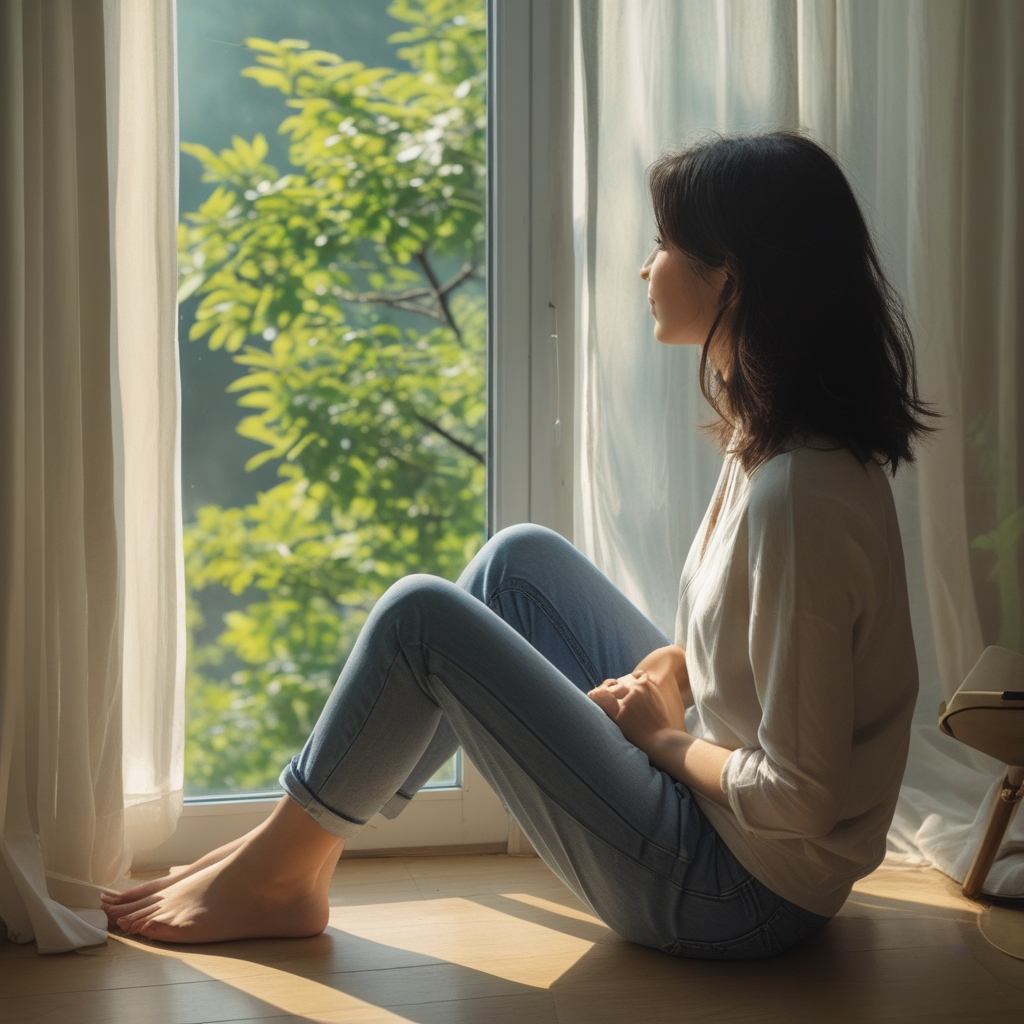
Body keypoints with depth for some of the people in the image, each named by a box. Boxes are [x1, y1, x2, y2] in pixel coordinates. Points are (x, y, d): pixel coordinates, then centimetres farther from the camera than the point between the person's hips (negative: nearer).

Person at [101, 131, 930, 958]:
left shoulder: (797, 494, -27)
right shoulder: (772, 440, 3)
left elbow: (800, 795, -26)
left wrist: (665, 740, -10)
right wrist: (676, 665, 1)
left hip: (739, 892, -9)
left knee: (420, 615, -11)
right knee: (521, 560, 10)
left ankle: (277, 874, 11)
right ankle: (300, 846, 15)